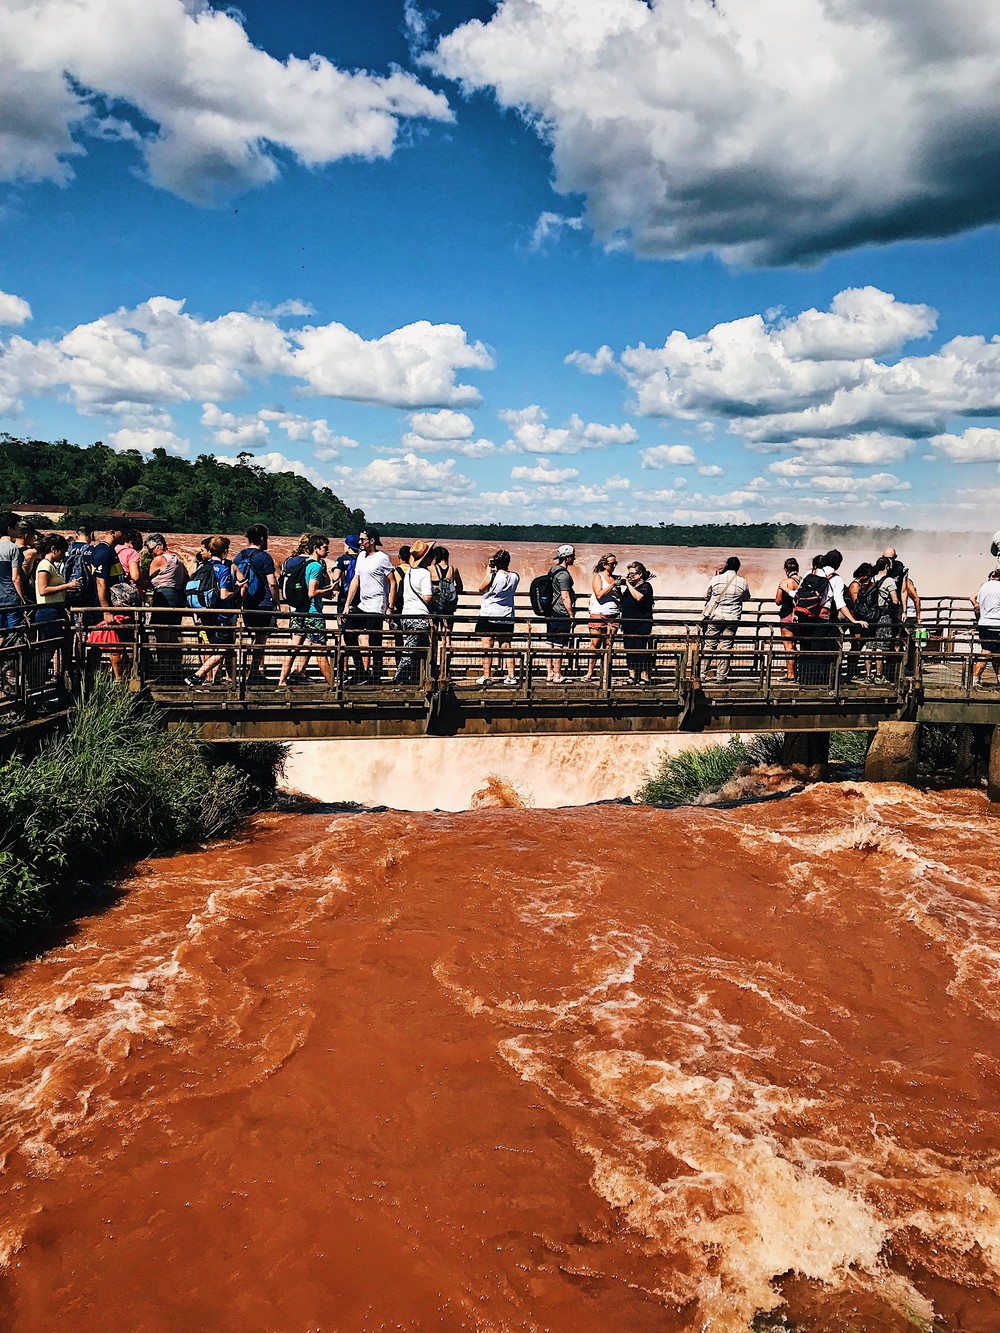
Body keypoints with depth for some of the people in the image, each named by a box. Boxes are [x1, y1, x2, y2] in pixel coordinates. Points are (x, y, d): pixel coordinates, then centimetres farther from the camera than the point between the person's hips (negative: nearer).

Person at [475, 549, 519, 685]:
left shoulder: (492, 576, -14)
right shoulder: (514, 577, -1)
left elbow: (481, 589, 1)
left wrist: (488, 570, 3)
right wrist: (497, 571, 8)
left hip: (488, 616, -4)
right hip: (507, 617, 4)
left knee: (487, 648, 2)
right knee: (506, 647, 10)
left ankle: (487, 676, 3)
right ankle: (511, 676, 8)